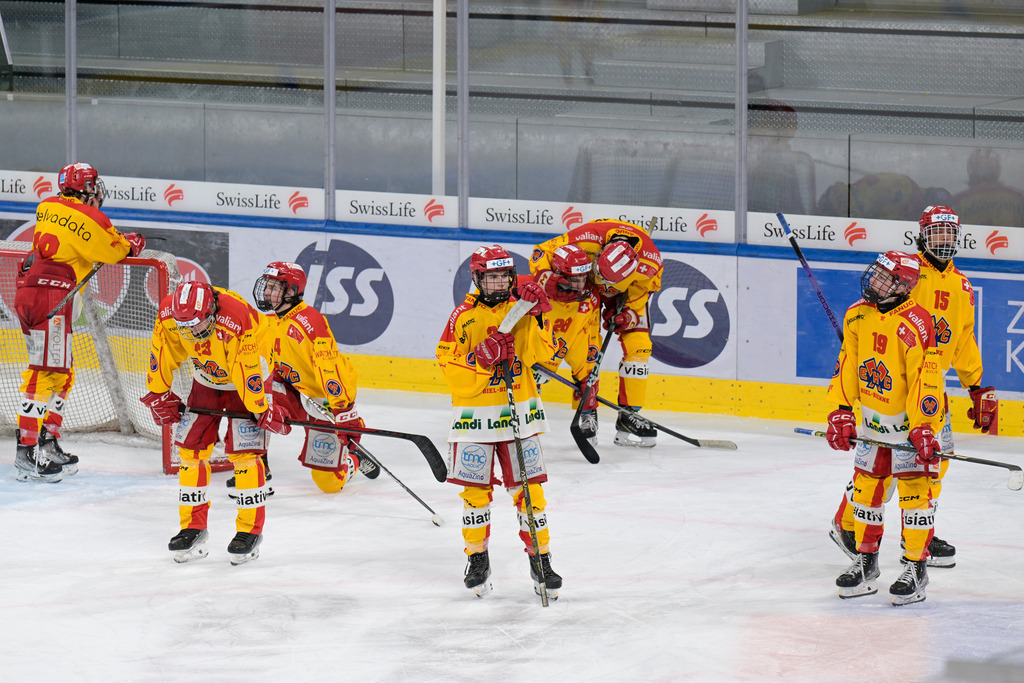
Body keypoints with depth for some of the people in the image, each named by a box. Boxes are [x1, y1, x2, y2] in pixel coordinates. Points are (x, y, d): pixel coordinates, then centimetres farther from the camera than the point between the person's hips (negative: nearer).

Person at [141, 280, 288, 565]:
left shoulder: (239, 321, -39)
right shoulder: (169, 312, -24)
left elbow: (249, 372, -31)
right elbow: (163, 351, -6)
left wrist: (263, 411, -23)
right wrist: (158, 394, 0)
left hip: (247, 378, -5)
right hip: (206, 379, 5)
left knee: (244, 453, -12)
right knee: (191, 450, 0)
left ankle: (250, 530, -3)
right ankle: (193, 529, 9)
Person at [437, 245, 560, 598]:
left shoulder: (520, 309, 3)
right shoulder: (464, 316, -3)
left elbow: (542, 353, -10)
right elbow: (448, 366, -7)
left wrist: (535, 317, -22)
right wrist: (482, 358, -20)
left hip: (519, 410, 1)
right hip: (474, 414, -1)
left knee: (529, 488, 0)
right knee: (476, 489, 1)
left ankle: (541, 561, 7)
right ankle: (477, 560, 16)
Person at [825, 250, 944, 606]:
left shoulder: (915, 325, -23)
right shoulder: (857, 316, -2)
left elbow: (925, 381, -24)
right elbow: (847, 364, 6)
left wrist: (923, 429, -26)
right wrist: (841, 411, 0)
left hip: (911, 418, -7)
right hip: (873, 417, 7)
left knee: (913, 488, -6)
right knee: (866, 486, 11)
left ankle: (916, 567, 2)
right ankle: (865, 562, 24)